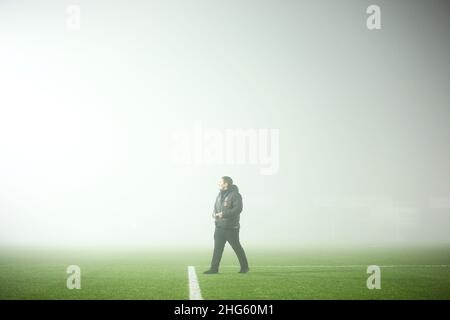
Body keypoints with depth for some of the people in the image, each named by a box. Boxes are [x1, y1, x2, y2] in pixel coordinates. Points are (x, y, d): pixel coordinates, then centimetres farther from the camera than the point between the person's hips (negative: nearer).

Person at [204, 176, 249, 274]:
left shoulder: (235, 195, -11)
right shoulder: (220, 195, 15)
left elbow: (238, 209, -21)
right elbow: (216, 207, 23)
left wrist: (224, 214, -26)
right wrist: (214, 214, 0)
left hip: (231, 227, -7)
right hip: (219, 226, 7)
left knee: (237, 247, 2)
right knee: (217, 248, 2)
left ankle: (244, 267, 14)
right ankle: (214, 268, 3)